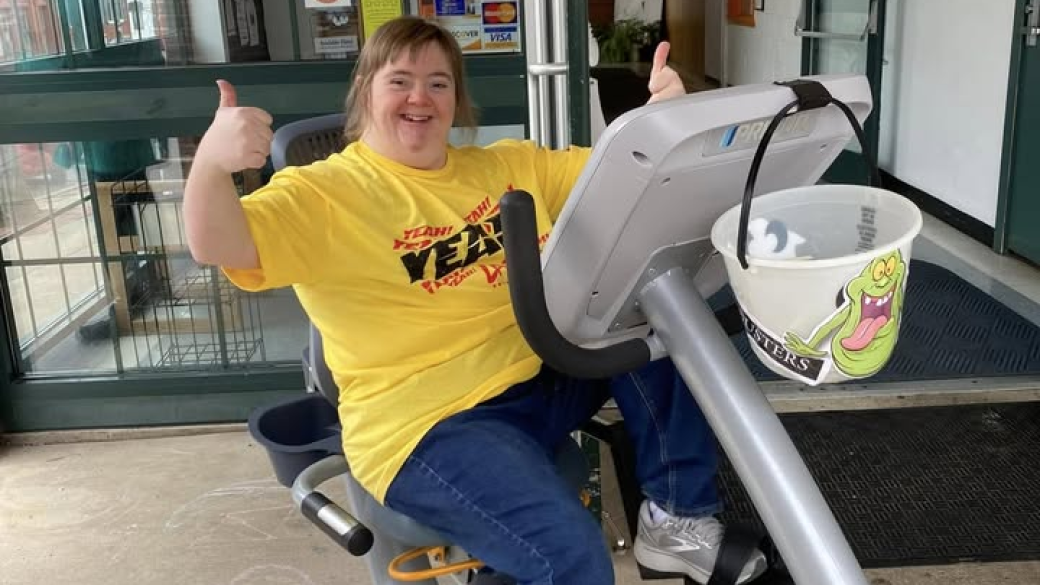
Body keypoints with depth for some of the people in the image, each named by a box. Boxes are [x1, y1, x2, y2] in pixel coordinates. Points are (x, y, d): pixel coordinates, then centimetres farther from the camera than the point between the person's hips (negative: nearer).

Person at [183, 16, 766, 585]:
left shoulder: (509, 164, 13)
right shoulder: (324, 194, -5)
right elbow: (217, 246, -20)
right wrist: (211, 161, -40)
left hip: (546, 378, 7)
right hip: (427, 423, -7)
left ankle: (680, 518, 2)